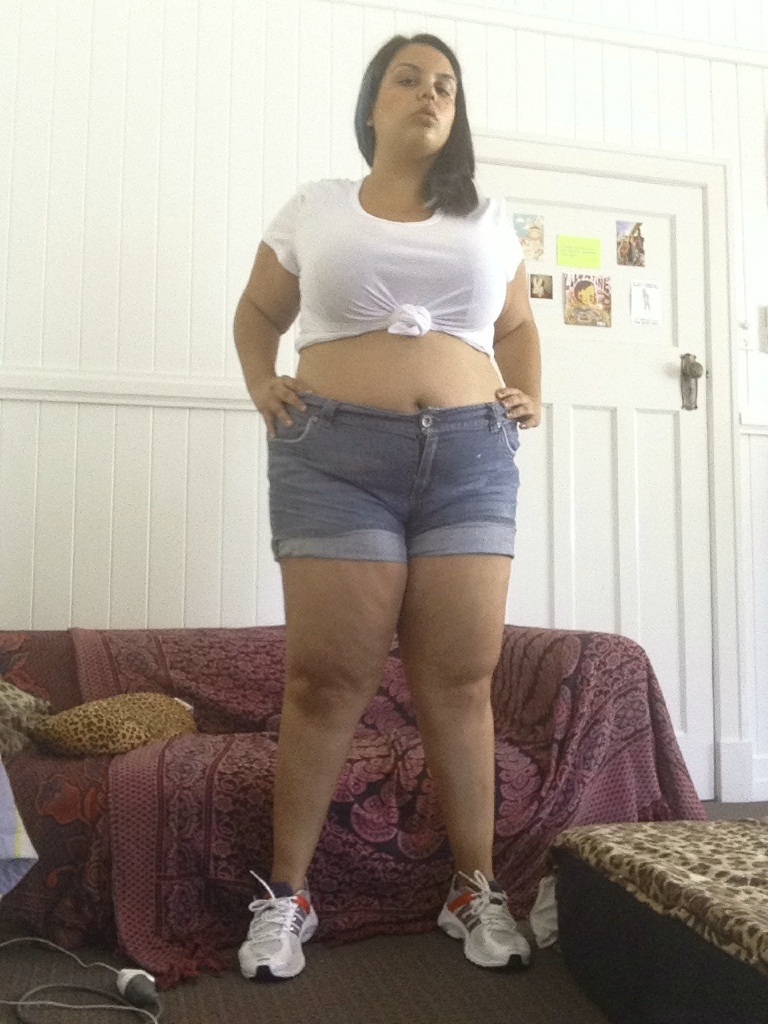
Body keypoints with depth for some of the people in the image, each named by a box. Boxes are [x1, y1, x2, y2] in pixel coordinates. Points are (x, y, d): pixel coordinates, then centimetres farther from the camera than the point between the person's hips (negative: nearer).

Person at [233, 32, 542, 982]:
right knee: (326, 679, -5)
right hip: (336, 456, -2)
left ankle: (475, 891, 13)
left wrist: (530, 397, 13)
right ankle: (285, 894, 10)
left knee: (460, 681, 0)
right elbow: (258, 310, 23)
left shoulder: (488, 219, 19)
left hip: (471, 458, 2)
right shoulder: (314, 207, 13)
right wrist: (260, 383, 5)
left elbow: (516, 323, 30)